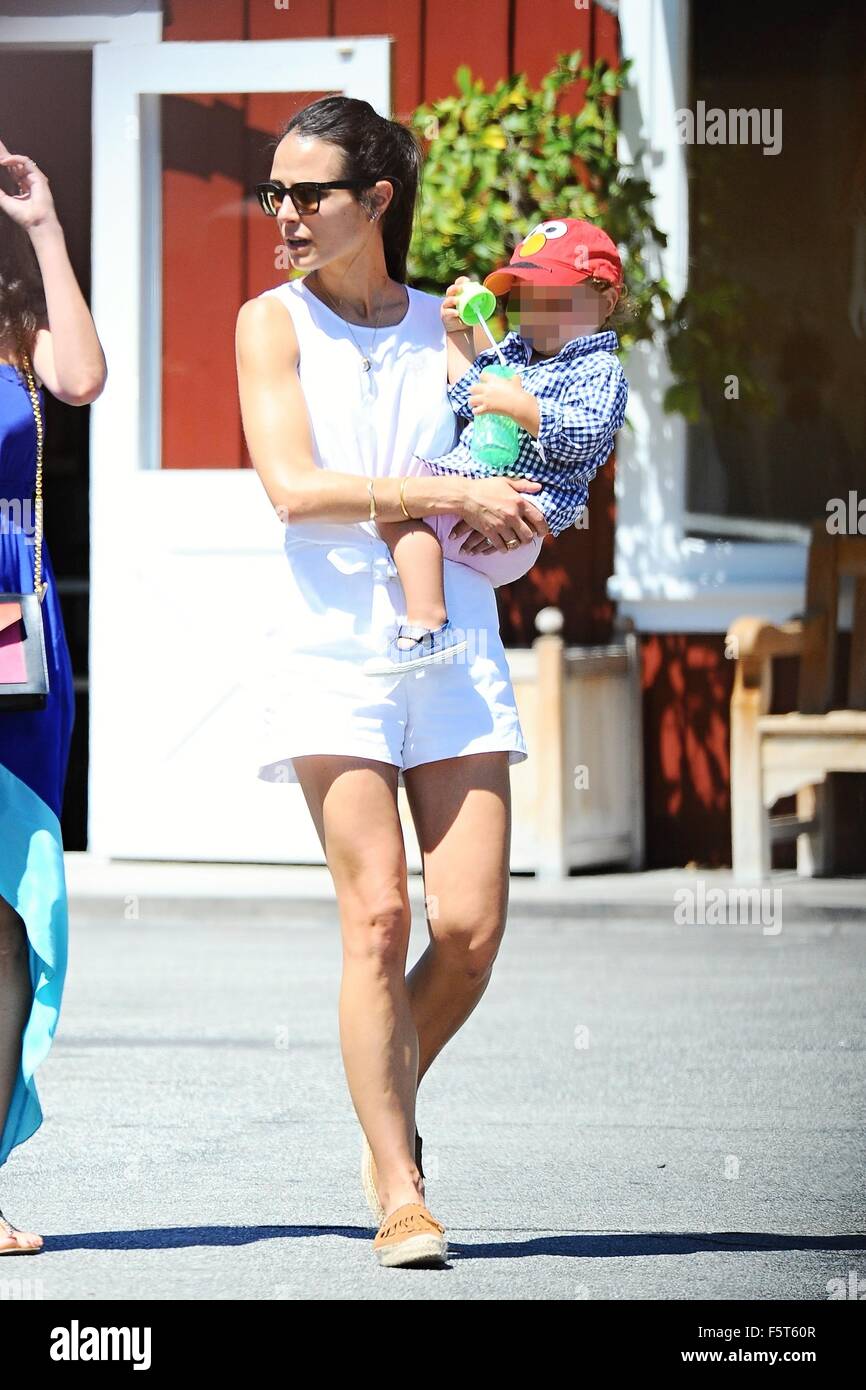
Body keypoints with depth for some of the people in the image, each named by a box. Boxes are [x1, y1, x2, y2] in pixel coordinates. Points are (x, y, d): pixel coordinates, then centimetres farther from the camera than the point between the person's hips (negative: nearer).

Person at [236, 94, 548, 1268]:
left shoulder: (442, 330, 13)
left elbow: (511, 504, 14)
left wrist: (499, 520, -10)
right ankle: (399, 1195, -4)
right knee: (377, 918, -11)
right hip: (334, 641, -3)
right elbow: (293, 486, -9)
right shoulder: (274, 323, 4)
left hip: (454, 642, 3)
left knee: (471, 927, -6)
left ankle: (390, 1105, 22)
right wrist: (450, 493, -13)